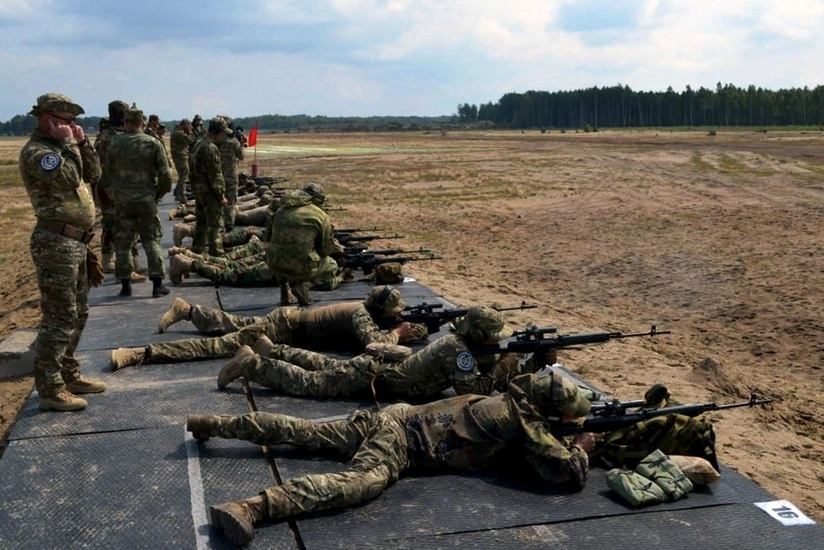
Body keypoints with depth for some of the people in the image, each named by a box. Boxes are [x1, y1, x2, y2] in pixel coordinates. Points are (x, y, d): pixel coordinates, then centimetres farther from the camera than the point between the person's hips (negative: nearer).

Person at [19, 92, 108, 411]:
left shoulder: (59, 147, 17)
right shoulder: (35, 152, -13)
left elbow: (93, 174, 15)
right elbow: (69, 179, -25)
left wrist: (82, 143, 4)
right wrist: (67, 144, -14)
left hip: (76, 242, 10)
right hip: (56, 244, -10)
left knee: (78, 314, 17)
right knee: (59, 319, -8)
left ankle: (69, 375, 29)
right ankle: (50, 391, -2)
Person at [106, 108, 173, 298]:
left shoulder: (115, 142, -2)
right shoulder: (153, 143, -7)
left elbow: (109, 168, 7)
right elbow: (164, 173, -8)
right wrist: (161, 192, 7)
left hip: (122, 198, 1)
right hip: (146, 198, -1)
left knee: (123, 241, 10)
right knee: (151, 240, 7)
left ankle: (125, 284, 12)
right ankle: (157, 284, 2)